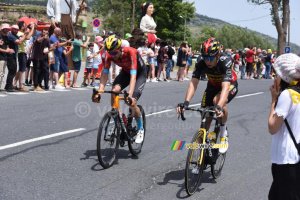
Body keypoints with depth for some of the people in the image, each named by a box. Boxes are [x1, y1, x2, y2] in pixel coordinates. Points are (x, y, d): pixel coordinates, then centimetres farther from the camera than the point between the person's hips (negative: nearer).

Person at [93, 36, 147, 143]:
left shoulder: (131, 52, -37)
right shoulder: (109, 55, -23)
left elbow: (133, 76, -44)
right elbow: (105, 74, -22)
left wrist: (130, 95, -55)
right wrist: (99, 92, -34)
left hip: (140, 73, -4)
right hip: (125, 71, 4)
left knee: (132, 103, -19)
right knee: (114, 91, -25)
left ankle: (140, 129, 7)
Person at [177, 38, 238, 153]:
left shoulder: (225, 61, -37)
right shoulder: (201, 63, -26)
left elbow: (225, 87, -49)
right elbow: (193, 83, -33)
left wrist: (219, 107, -64)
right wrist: (186, 102, -50)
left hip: (230, 85, -4)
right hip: (213, 85, 4)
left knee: (217, 100, -35)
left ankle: (223, 133, -11)